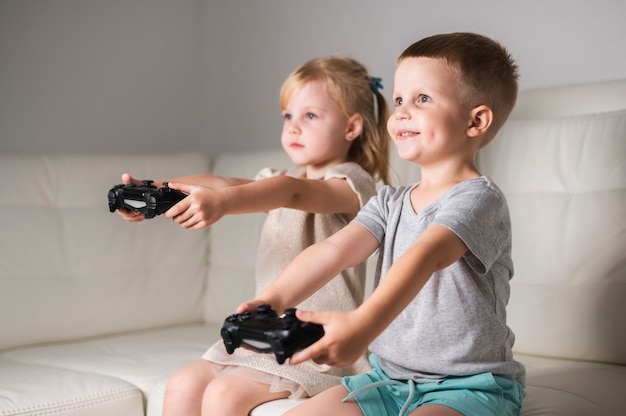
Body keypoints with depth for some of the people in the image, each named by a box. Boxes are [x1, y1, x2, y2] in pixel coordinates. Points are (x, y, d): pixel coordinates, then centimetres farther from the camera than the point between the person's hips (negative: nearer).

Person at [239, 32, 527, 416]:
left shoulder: (478, 198, -13)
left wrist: (362, 326, -47)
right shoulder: (391, 202, 11)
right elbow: (336, 249, -5)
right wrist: (274, 298, -23)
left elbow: (424, 257, -31)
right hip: (389, 378, 7)